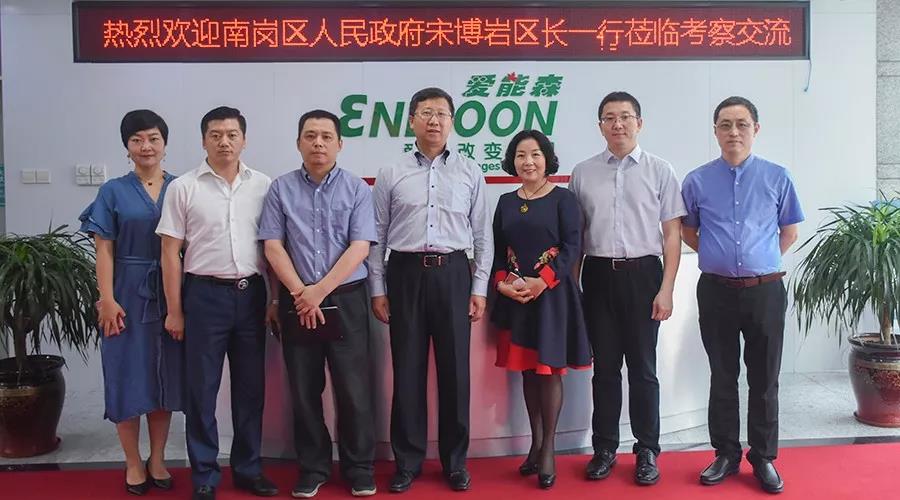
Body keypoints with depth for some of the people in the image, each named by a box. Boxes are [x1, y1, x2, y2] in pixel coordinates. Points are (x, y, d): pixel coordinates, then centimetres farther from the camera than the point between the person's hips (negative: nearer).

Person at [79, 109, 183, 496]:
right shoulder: (113, 192, 1)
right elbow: (104, 250, -2)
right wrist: (107, 299, -10)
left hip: (170, 294, 2)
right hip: (129, 294, -1)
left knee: (165, 376, 8)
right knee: (129, 376, 4)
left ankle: (157, 460, 23)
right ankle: (133, 464, 18)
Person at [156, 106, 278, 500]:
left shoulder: (263, 186, 4)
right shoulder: (183, 187, -1)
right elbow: (171, 251, -1)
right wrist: (174, 310, -3)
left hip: (251, 293, 2)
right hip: (205, 294, -2)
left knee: (251, 386, 11)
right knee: (201, 388, 5)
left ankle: (248, 468, 25)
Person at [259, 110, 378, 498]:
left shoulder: (357, 189, 1)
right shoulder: (281, 189, 4)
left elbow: (359, 248, -7)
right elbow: (273, 247, 0)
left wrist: (320, 290, -13)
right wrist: (301, 293, -10)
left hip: (346, 299, -1)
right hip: (296, 301, 2)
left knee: (354, 388, 2)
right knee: (304, 390, 8)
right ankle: (312, 468, 22)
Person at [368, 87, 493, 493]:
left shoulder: (470, 173, 6)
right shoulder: (391, 175, 5)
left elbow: (482, 235, 6)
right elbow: (376, 236, 6)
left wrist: (480, 288, 1)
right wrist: (377, 290, 2)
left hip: (453, 274, 0)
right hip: (405, 275, 0)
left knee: (455, 370, 6)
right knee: (407, 370, 5)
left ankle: (455, 460, 21)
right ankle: (407, 460, 20)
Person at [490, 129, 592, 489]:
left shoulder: (563, 199, -2)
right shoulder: (506, 202, 11)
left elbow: (573, 246, -9)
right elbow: (497, 250, 10)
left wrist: (542, 281, -19)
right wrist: (502, 282, -8)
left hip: (552, 294, -4)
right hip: (515, 296, 4)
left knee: (550, 370, 0)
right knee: (527, 370, 9)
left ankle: (548, 448, 10)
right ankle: (535, 443, 20)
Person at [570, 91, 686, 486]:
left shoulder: (659, 171, 1)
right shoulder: (582, 173, 6)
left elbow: (672, 234, 0)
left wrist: (666, 289, -6)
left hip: (642, 274, -2)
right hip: (599, 275, 2)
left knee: (642, 367, 6)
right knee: (604, 367, 10)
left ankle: (647, 451, 19)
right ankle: (604, 449, 22)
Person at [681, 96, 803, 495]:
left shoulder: (777, 177, 0)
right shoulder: (697, 181, 1)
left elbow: (790, 231, 11)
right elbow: (688, 232, 13)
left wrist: (759, 260, 9)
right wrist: (722, 257, 9)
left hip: (765, 291, 0)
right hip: (716, 292, 1)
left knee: (764, 379, 7)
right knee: (722, 377, 10)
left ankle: (764, 459, 21)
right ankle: (725, 454, 23)